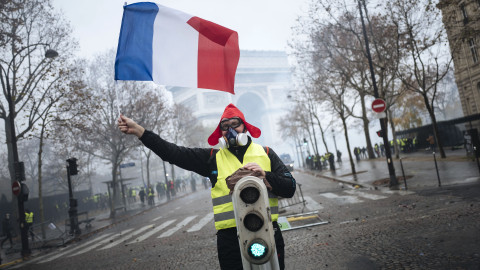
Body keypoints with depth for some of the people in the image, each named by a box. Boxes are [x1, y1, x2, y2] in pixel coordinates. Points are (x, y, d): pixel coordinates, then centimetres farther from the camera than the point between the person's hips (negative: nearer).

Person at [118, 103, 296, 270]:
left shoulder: (266, 154, 8)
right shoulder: (213, 158, 9)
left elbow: (289, 189, 2)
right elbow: (174, 153, 4)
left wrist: (264, 175, -15)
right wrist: (138, 130, 1)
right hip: (230, 239, 0)